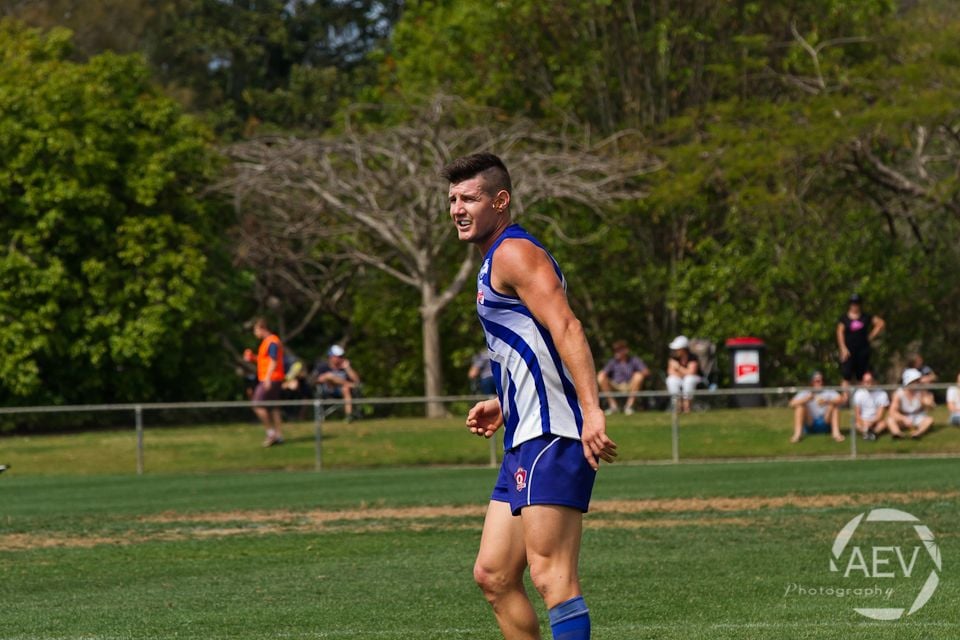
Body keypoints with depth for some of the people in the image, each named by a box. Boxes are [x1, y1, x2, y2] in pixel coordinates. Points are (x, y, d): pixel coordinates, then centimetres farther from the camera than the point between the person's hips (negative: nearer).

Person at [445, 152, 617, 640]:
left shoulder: (514, 253, -8)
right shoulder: (497, 261, 23)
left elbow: (566, 328, -21)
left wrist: (591, 410, -31)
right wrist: (502, 406, 24)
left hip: (553, 436, -11)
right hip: (527, 438, 11)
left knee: (550, 573, -15)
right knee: (492, 574, 10)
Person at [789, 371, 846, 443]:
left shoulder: (829, 392, 8)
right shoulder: (804, 393, 7)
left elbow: (841, 400, -14)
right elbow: (792, 403, -13)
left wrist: (826, 401, -32)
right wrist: (807, 399, -30)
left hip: (825, 424, 0)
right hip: (809, 426, 0)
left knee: (834, 405, -18)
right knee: (800, 405, -20)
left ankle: (836, 432, -33)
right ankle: (797, 434, -37)